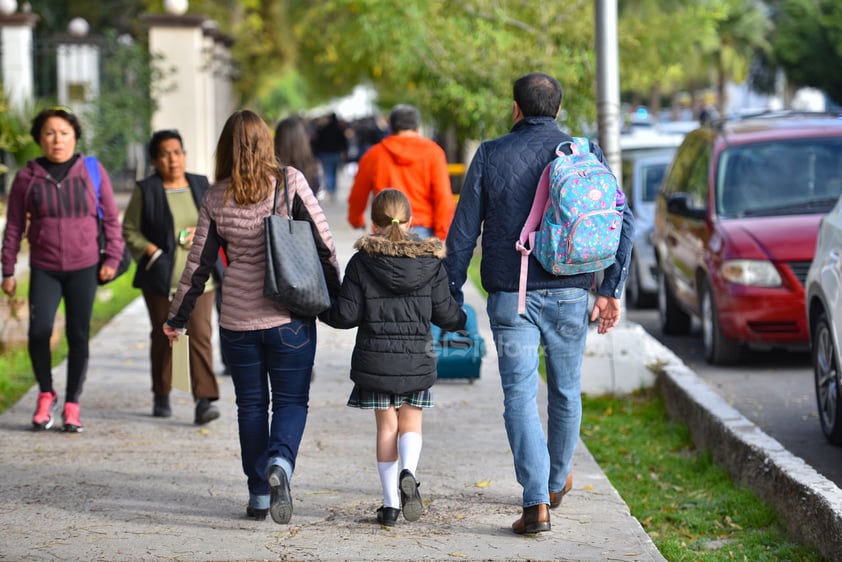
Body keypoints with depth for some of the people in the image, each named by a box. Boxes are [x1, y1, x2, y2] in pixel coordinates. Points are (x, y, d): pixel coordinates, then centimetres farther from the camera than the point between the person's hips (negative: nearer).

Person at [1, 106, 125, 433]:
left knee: (78, 336, 2)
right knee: (39, 331, -15)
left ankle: (72, 405, 12)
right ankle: (46, 394, 8)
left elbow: (111, 218, 8)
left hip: (84, 268, 0)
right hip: (44, 268, 0)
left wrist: (112, 258, 1)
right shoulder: (27, 177, 3)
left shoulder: (92, 172, 2)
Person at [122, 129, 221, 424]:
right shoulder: (145, 190, -1)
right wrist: (152, 252, -14)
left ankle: (204, 401, -15)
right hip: (160, 278, -1)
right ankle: (161, 396, 25)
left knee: (200, 333, -10)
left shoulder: (201, 185, 9)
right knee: (163, 336, 8)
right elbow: (129, 230, 0)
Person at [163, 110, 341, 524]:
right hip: (290, 317, -2)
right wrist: (337, 297, 4)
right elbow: (323, 243, -7)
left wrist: (177, 318, 15)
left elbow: (198, 263, 5)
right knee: (291, 399, 7)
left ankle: (259, 494, 14)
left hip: (238, 320, 2)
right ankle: (280, 463, -21)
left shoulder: (216, 198, 0)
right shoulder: (290, 183, -6)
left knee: (251, 404, 13)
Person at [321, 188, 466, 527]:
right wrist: (462, 320, 24)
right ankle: (408, 473, -17)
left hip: (375, 358, 0)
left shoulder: (361, 263, -6)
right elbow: (445, 313, 1)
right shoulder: (430, 262, -3)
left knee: (386, 427, 10)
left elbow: (347, 315, -6)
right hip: (417, 359, 0)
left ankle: (391, 503, 8)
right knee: (411, 424, 13)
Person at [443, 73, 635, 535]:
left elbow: (463, 231, -1)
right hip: (569, 293, 2)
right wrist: (611, 289, 3)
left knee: (520, 395, -3)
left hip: (511, 296, -2)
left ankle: (536, 502, -15)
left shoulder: (490, 155, 0)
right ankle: (557, 482, 38)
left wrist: (451, 293, 6)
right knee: (566, 391, 19)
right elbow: (623, 222, -1)